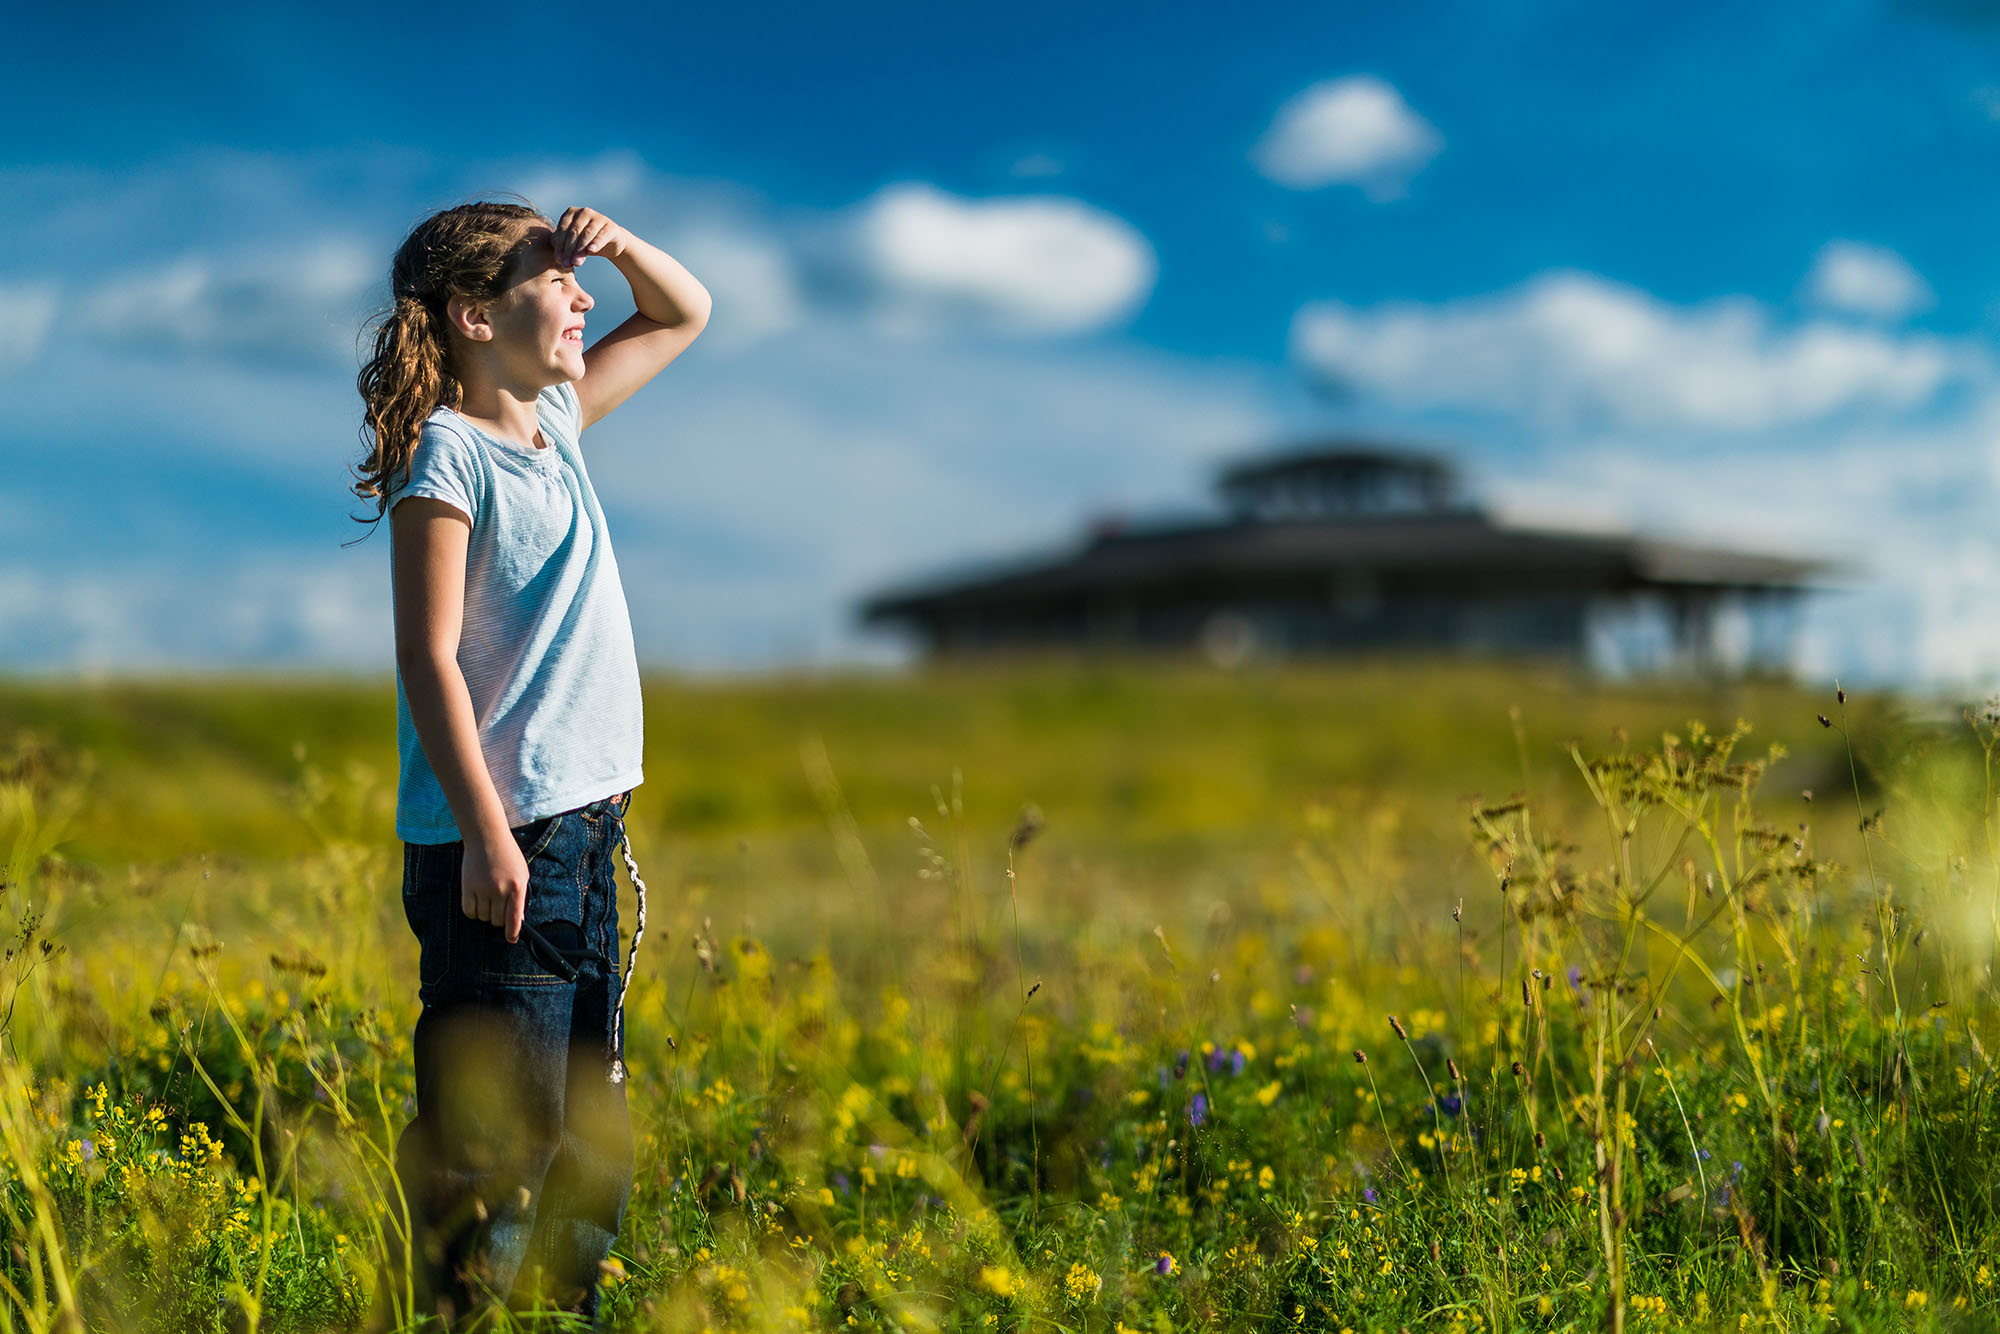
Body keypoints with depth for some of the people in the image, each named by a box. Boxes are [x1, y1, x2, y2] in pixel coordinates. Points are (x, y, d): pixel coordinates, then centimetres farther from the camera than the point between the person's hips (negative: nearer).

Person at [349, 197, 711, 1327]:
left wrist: (618, 242, 7)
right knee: (500, 1128, -7)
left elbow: (687, 314, 27)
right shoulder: (446, 455, -10)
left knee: (592, 1113, 14)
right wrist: (488, 837, -21)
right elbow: (429, 660, -16)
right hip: (497, 841, -9)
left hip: (588, 825, 9)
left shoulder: (558, 419, 14)